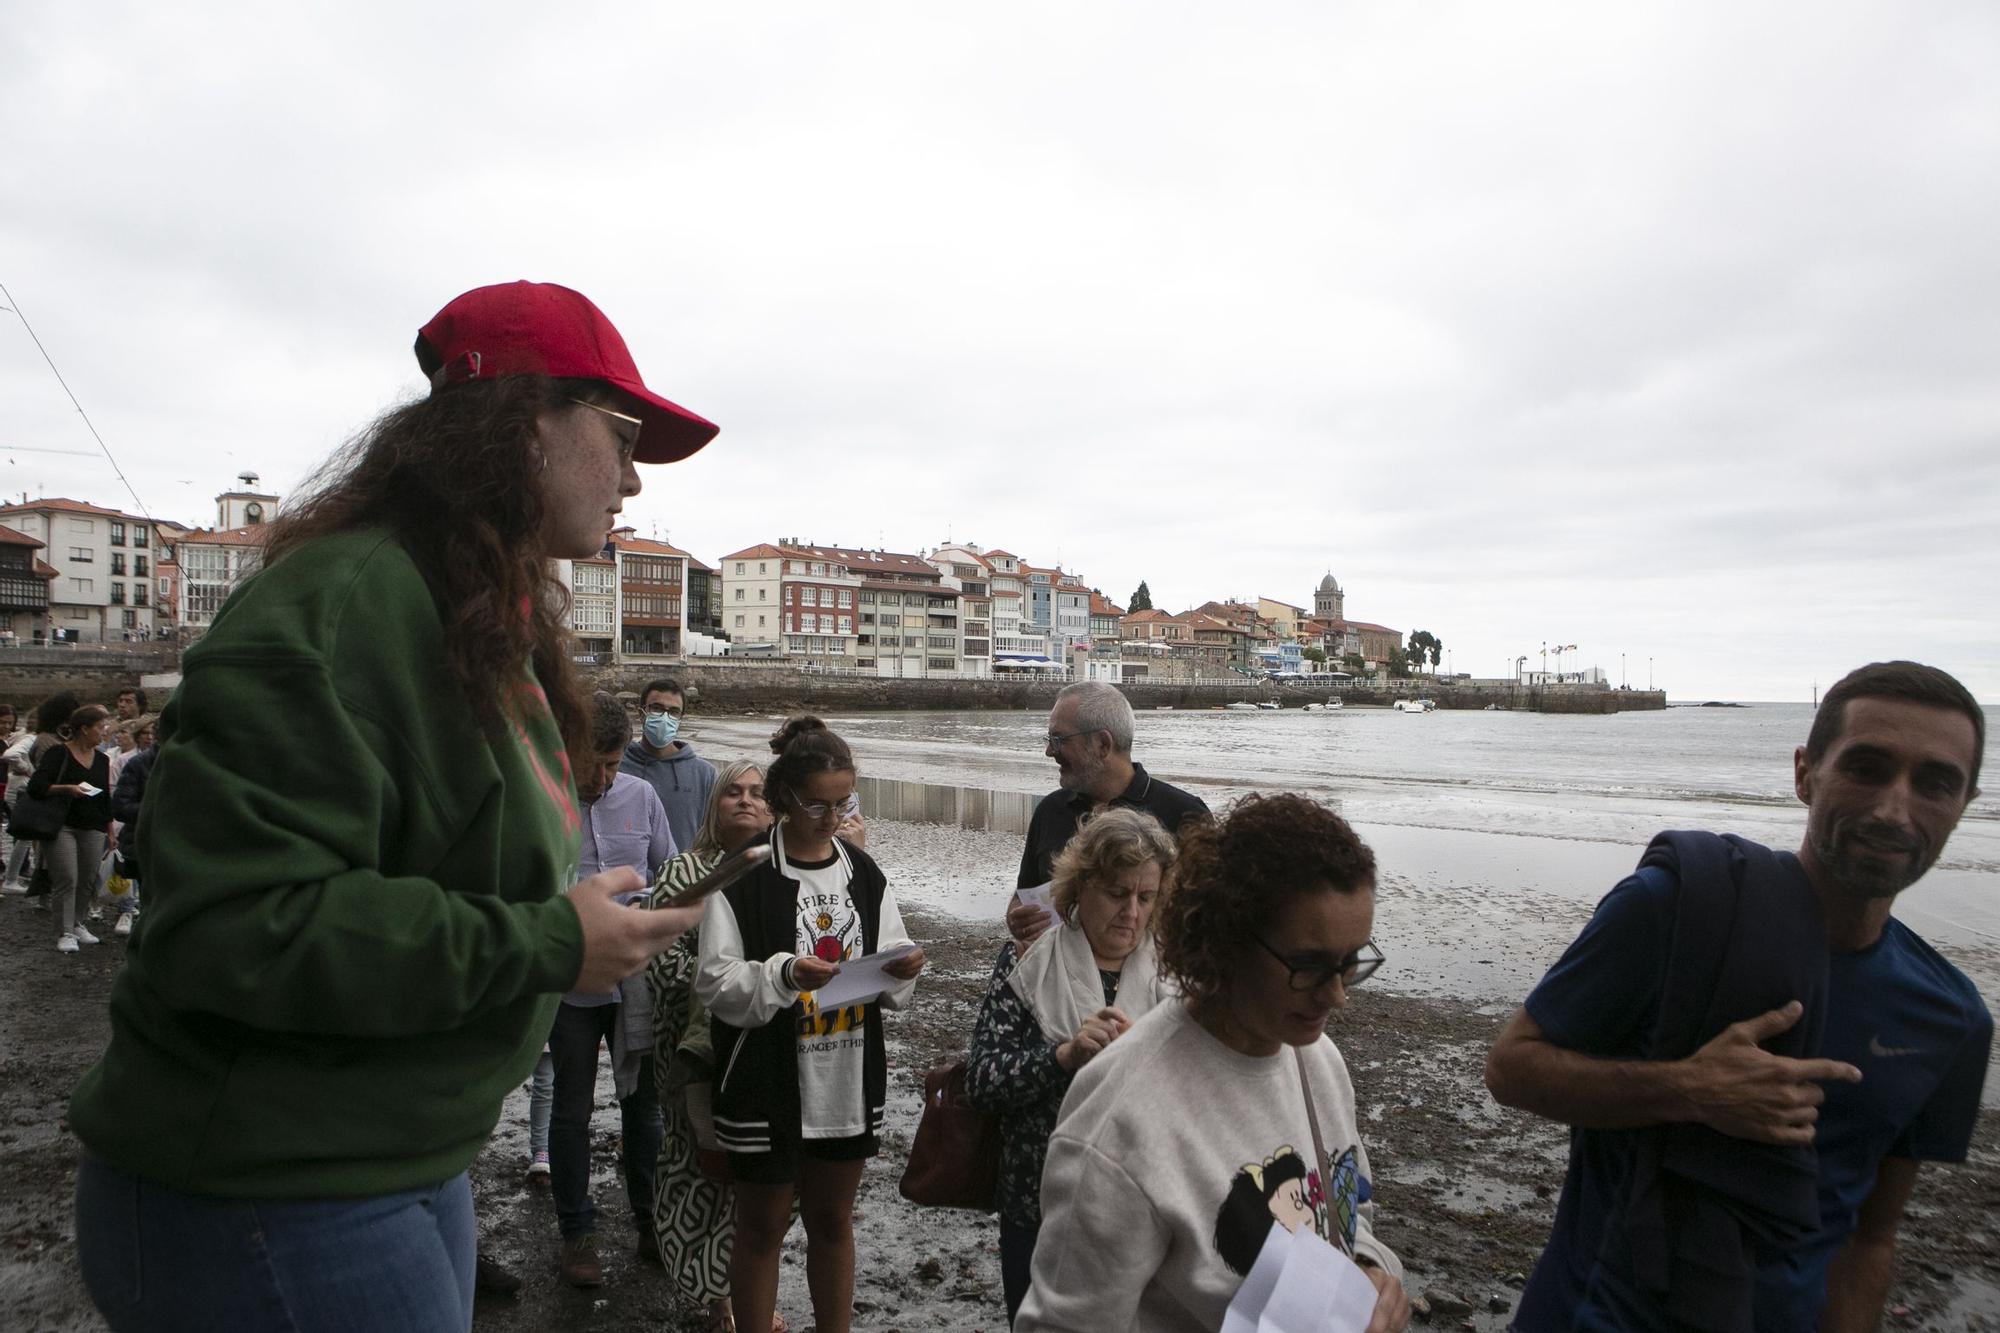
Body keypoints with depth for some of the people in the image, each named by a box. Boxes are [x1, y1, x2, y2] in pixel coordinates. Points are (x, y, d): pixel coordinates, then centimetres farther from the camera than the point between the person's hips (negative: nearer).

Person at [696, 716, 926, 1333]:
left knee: (833, 1220, 20)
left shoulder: (864, 874, 5)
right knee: (762, 1226, 12)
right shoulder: (745, 875, -11)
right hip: (768, 1084, -4)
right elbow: (715, 981, -13)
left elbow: (889, 985, 10)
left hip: (849, 1080, 5)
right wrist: (783, 974, -29)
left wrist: (901, 970, -12)